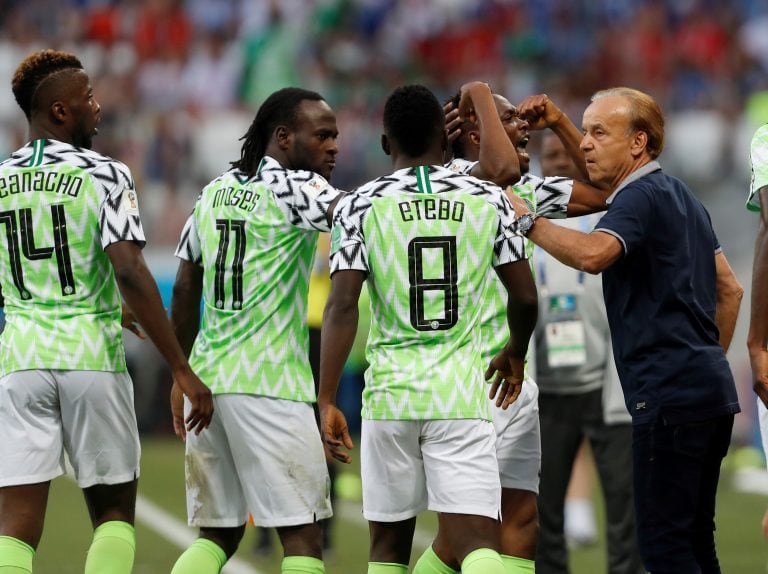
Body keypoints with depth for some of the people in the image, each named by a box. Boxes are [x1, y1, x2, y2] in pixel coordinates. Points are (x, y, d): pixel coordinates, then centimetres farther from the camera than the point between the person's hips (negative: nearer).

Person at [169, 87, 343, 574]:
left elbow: (185, 291, 18)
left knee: (217, 534, 12)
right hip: (269, 385, -7)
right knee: (303, 534, -4)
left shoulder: (216, 190, 15)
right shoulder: (294, 186, -7)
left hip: (207, 375, 7)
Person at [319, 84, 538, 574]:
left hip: (390, 392, 0)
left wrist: (327, 401, -7)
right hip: (461, 394, 0)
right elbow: (526, 298, 6)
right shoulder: (487, 200, 3)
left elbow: (342, 305, -9)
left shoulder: (362, 206, 0)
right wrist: (515, 356, 27)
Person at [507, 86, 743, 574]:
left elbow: (592, 254, -31)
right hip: (710, 390, 10)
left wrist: (525, 218, -21)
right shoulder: (680, 195, 20)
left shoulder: (642, 197, -10)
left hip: (669, 395, -10)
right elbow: (730, 289, 25)